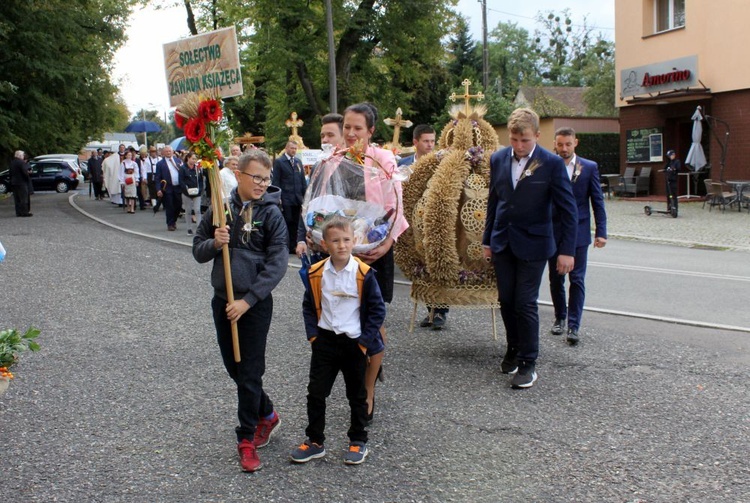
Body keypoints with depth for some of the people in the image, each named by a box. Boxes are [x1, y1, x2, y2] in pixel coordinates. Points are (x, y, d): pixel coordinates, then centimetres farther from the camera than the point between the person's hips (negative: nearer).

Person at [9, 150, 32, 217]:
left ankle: (18, 212, 12)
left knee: (17, 199, 10)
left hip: (14, 182, 8)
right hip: (21, 183, -8)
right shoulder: (21, 162, -15)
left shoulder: (12, 162, 12)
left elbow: (10, 173, 14)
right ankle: (24, 212, -5)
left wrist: (11, 181, 17)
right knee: (24, 198, -4)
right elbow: (25, 172, -21)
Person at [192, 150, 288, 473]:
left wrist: (248, 300, -18)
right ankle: (267, 415, 36)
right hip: (222, 300, 5)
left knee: (250, 373, 0)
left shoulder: (271, 213, -8)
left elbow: (277, 265, -13)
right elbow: (198, 251, 8)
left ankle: (247, 439, 13)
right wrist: (214, 243, -15)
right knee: (234, 368, 15)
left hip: (256, 303, -4)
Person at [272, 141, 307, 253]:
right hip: (285, 199, -5)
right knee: (287, 222, -3)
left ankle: (293, 246, 14)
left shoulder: (298, 162, 15)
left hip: (297, 199, 5)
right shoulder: (279, 162, -1)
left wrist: (305, 196, 9)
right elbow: (276, 181, -4)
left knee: (295, 223, 7)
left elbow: (303, 180, 16)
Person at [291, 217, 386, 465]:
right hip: (324, 341, 3)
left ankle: (358, 442, 26)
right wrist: (312, 334, -1)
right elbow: (309, 306, 8)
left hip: (354, 343, -3)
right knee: (316, 392, 7)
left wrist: (365, 340, -11)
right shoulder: (316, 273, -3)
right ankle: (315, 441, 21)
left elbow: (377, 309, -8)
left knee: (357, 395, 11)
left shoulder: (363, 273, -13)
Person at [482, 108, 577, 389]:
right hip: (502, 243, 4)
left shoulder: (552, 164, -11)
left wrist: (566, 250, -11)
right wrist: (487, 241, 12)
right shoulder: (498, 160, 1)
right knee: (506, 300, 10)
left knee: (525, 303, -4)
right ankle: (513, 348, 31)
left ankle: (528, 363, 8)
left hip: (532, 244, -4)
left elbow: (567, 210, -8)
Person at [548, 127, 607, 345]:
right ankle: (560, 317, 29)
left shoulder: (589, 167, 1)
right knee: (555, 279, 11)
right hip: (553, 232, 1)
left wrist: (601, 232, -4)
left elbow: (597, 201, 2)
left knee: (577, 280, -2)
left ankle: (573, 325, 3)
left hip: (578, 232, -1)